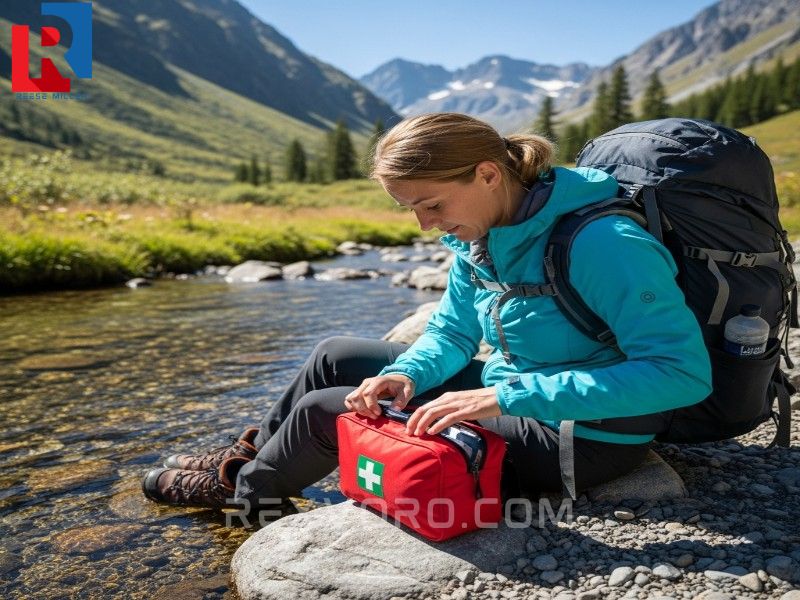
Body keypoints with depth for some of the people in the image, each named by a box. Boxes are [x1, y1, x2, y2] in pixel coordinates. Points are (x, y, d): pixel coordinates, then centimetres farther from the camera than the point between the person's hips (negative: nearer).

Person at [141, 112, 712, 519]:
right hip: (511, 392, 8)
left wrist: (508, 397, -36)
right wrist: (407, 374, -16)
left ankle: (244, 490, 25)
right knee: (336, 356, 8)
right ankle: (249, 456, 30)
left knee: (322, 409, -7)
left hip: (577, 441, -8)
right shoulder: (478, 237, -3)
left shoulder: (601, 244, -28)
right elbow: (450, 333, 8)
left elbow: (684, 373, -31)